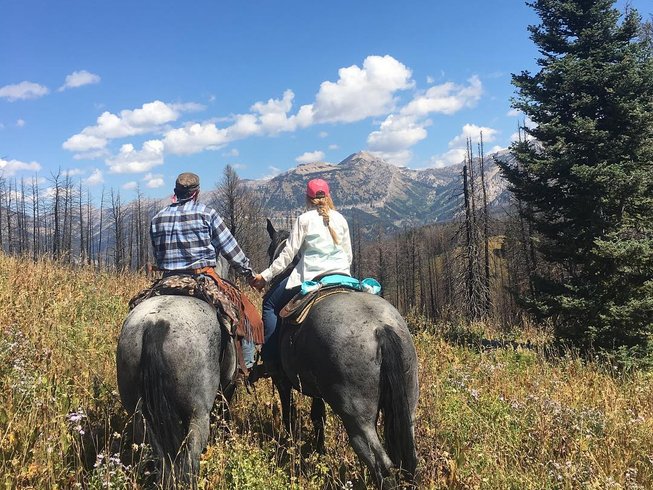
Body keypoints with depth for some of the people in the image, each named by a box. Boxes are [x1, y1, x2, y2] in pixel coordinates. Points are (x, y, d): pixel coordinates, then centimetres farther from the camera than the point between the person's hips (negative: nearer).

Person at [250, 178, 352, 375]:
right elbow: (349, 255, 15)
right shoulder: (341, 219, 12)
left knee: (270, 304, 9)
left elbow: (288, 254, -4)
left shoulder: (304, 219, -1)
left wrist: (265, 276, 2)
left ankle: (270, 361, 2)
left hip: (311, 276, -5)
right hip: (342, 275, 5)